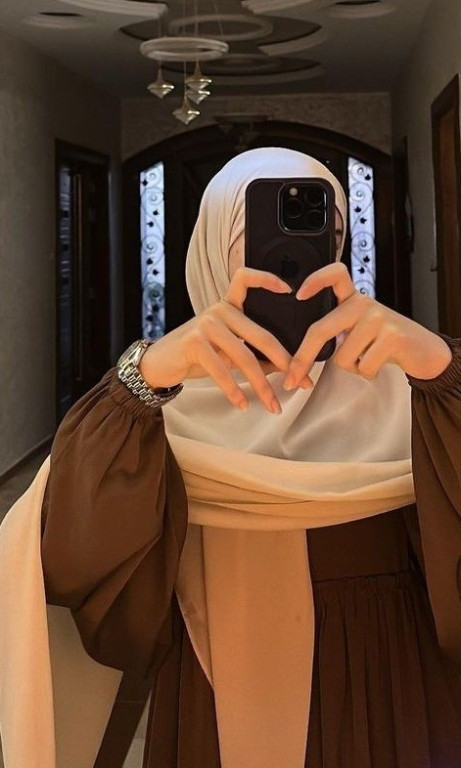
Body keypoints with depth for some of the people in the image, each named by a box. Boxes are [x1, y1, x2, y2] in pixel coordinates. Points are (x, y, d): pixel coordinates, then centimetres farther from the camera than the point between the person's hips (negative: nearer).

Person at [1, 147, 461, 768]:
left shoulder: (393, 387, -2)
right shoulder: (171, 393, -3)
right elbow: (66, 559, -18)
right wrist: (143, 379, -33)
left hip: (383, 703, 1)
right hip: (212, 710, 0)